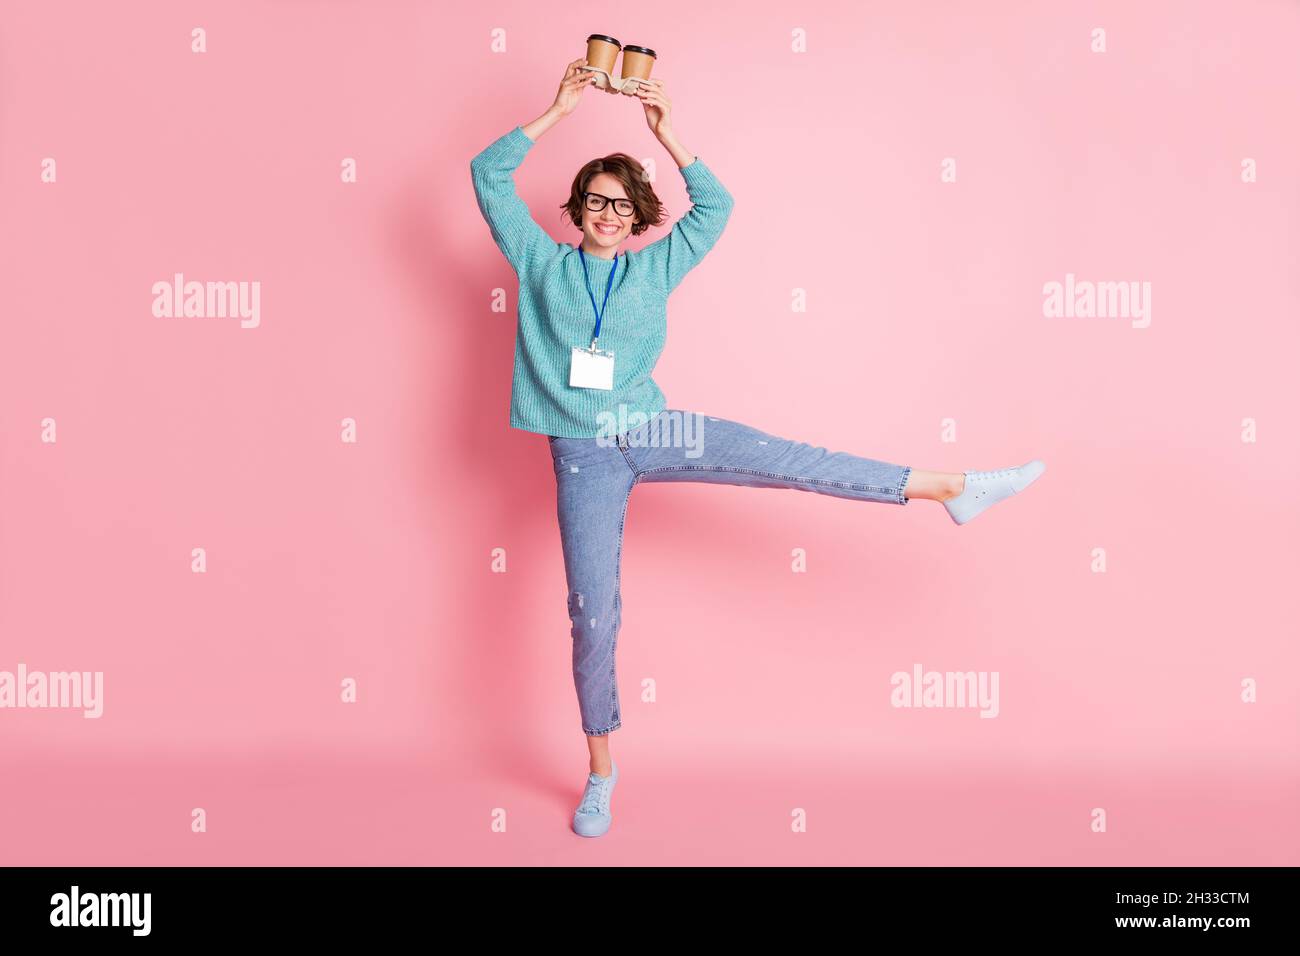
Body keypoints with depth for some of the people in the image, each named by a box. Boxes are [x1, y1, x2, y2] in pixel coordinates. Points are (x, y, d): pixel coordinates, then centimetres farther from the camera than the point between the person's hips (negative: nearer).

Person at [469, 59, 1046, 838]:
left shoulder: (656, 268, 10)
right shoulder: (543, 263, 6)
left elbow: (716, 206, 5)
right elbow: (488, 175, 2)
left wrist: (667, 133, 0)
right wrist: (558, 112, -1)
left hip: (650, 429, 1)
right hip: (583, 454, -1)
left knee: (792, 461, -15)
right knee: (593, 619, 1)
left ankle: (951, 488, -12)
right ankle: (600, 768, 16)